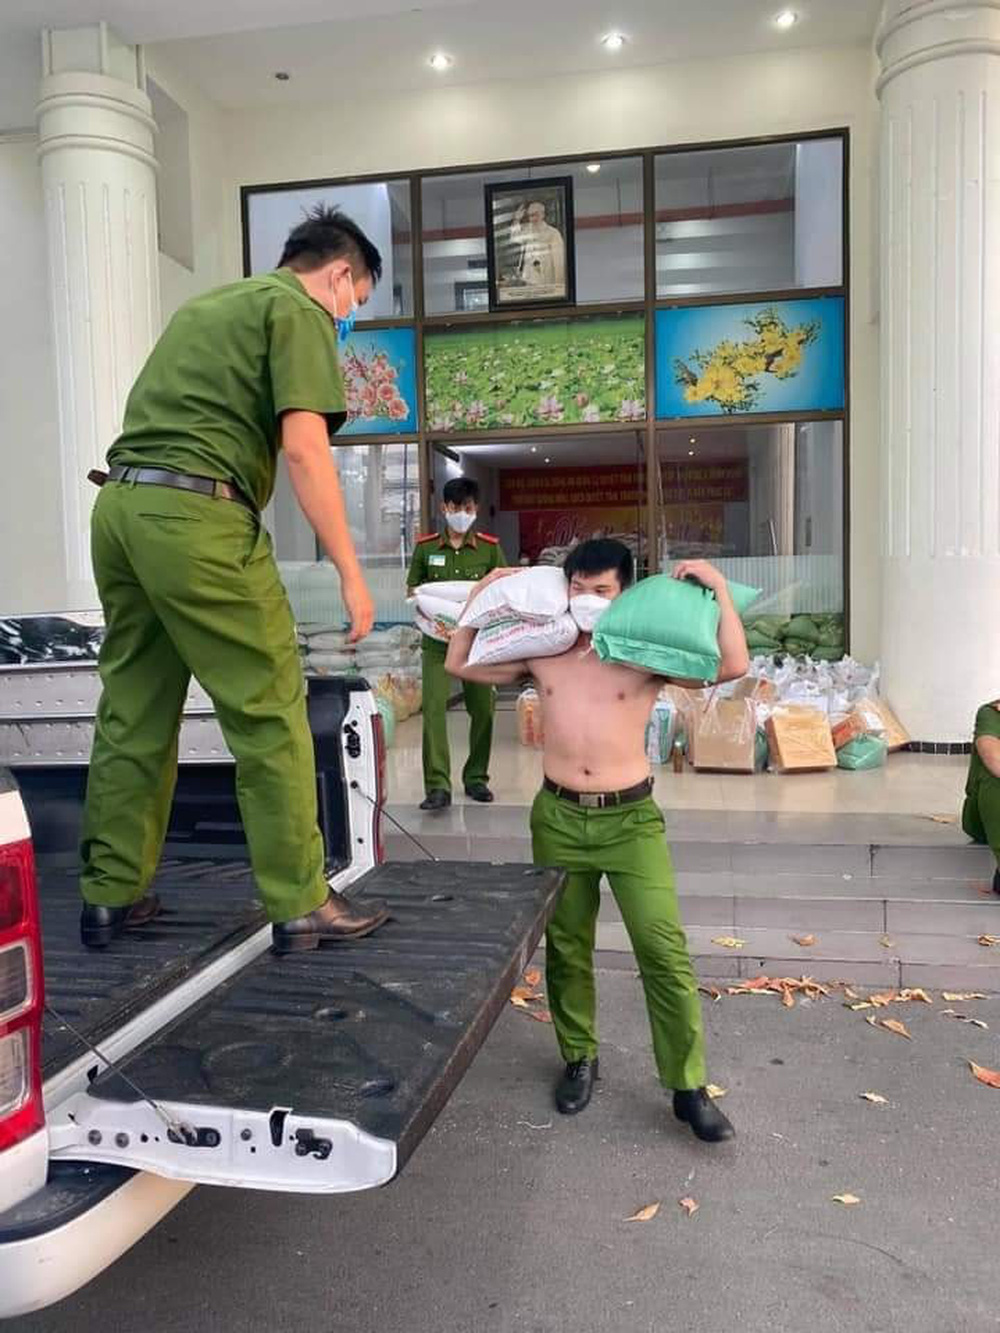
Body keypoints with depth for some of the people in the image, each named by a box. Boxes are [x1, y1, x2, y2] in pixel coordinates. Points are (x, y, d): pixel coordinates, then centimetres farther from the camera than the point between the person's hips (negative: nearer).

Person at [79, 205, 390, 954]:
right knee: (270, 713, -3)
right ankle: (301, 906, 2)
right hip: (194, 514, -9)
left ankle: (112, 895, 20)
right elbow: (304, 449, -11)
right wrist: (351, 573, -10)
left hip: (120, 503, 9)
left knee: (133, 713, 12)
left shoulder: (205, 303, 28)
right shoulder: (300, 311, 2)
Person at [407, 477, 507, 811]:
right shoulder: (426, 547, 3)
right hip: (438, 637, -1)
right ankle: (437, 786, -12)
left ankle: (476, 778, 25)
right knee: (433, 706, -14)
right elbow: (412, 589, 10)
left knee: (483, 709, 6)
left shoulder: (490, 547, 3)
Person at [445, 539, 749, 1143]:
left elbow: (733, 666, -16)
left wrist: (719, 588, -17)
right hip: (559, 816, 3)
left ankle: (689, 1086, 10)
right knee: (566, 947, 14)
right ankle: (580, 1058, 35)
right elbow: (460, 663, 10)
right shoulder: (542, 652, 2)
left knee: (665, 951, -5)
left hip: (632, 818, -2)